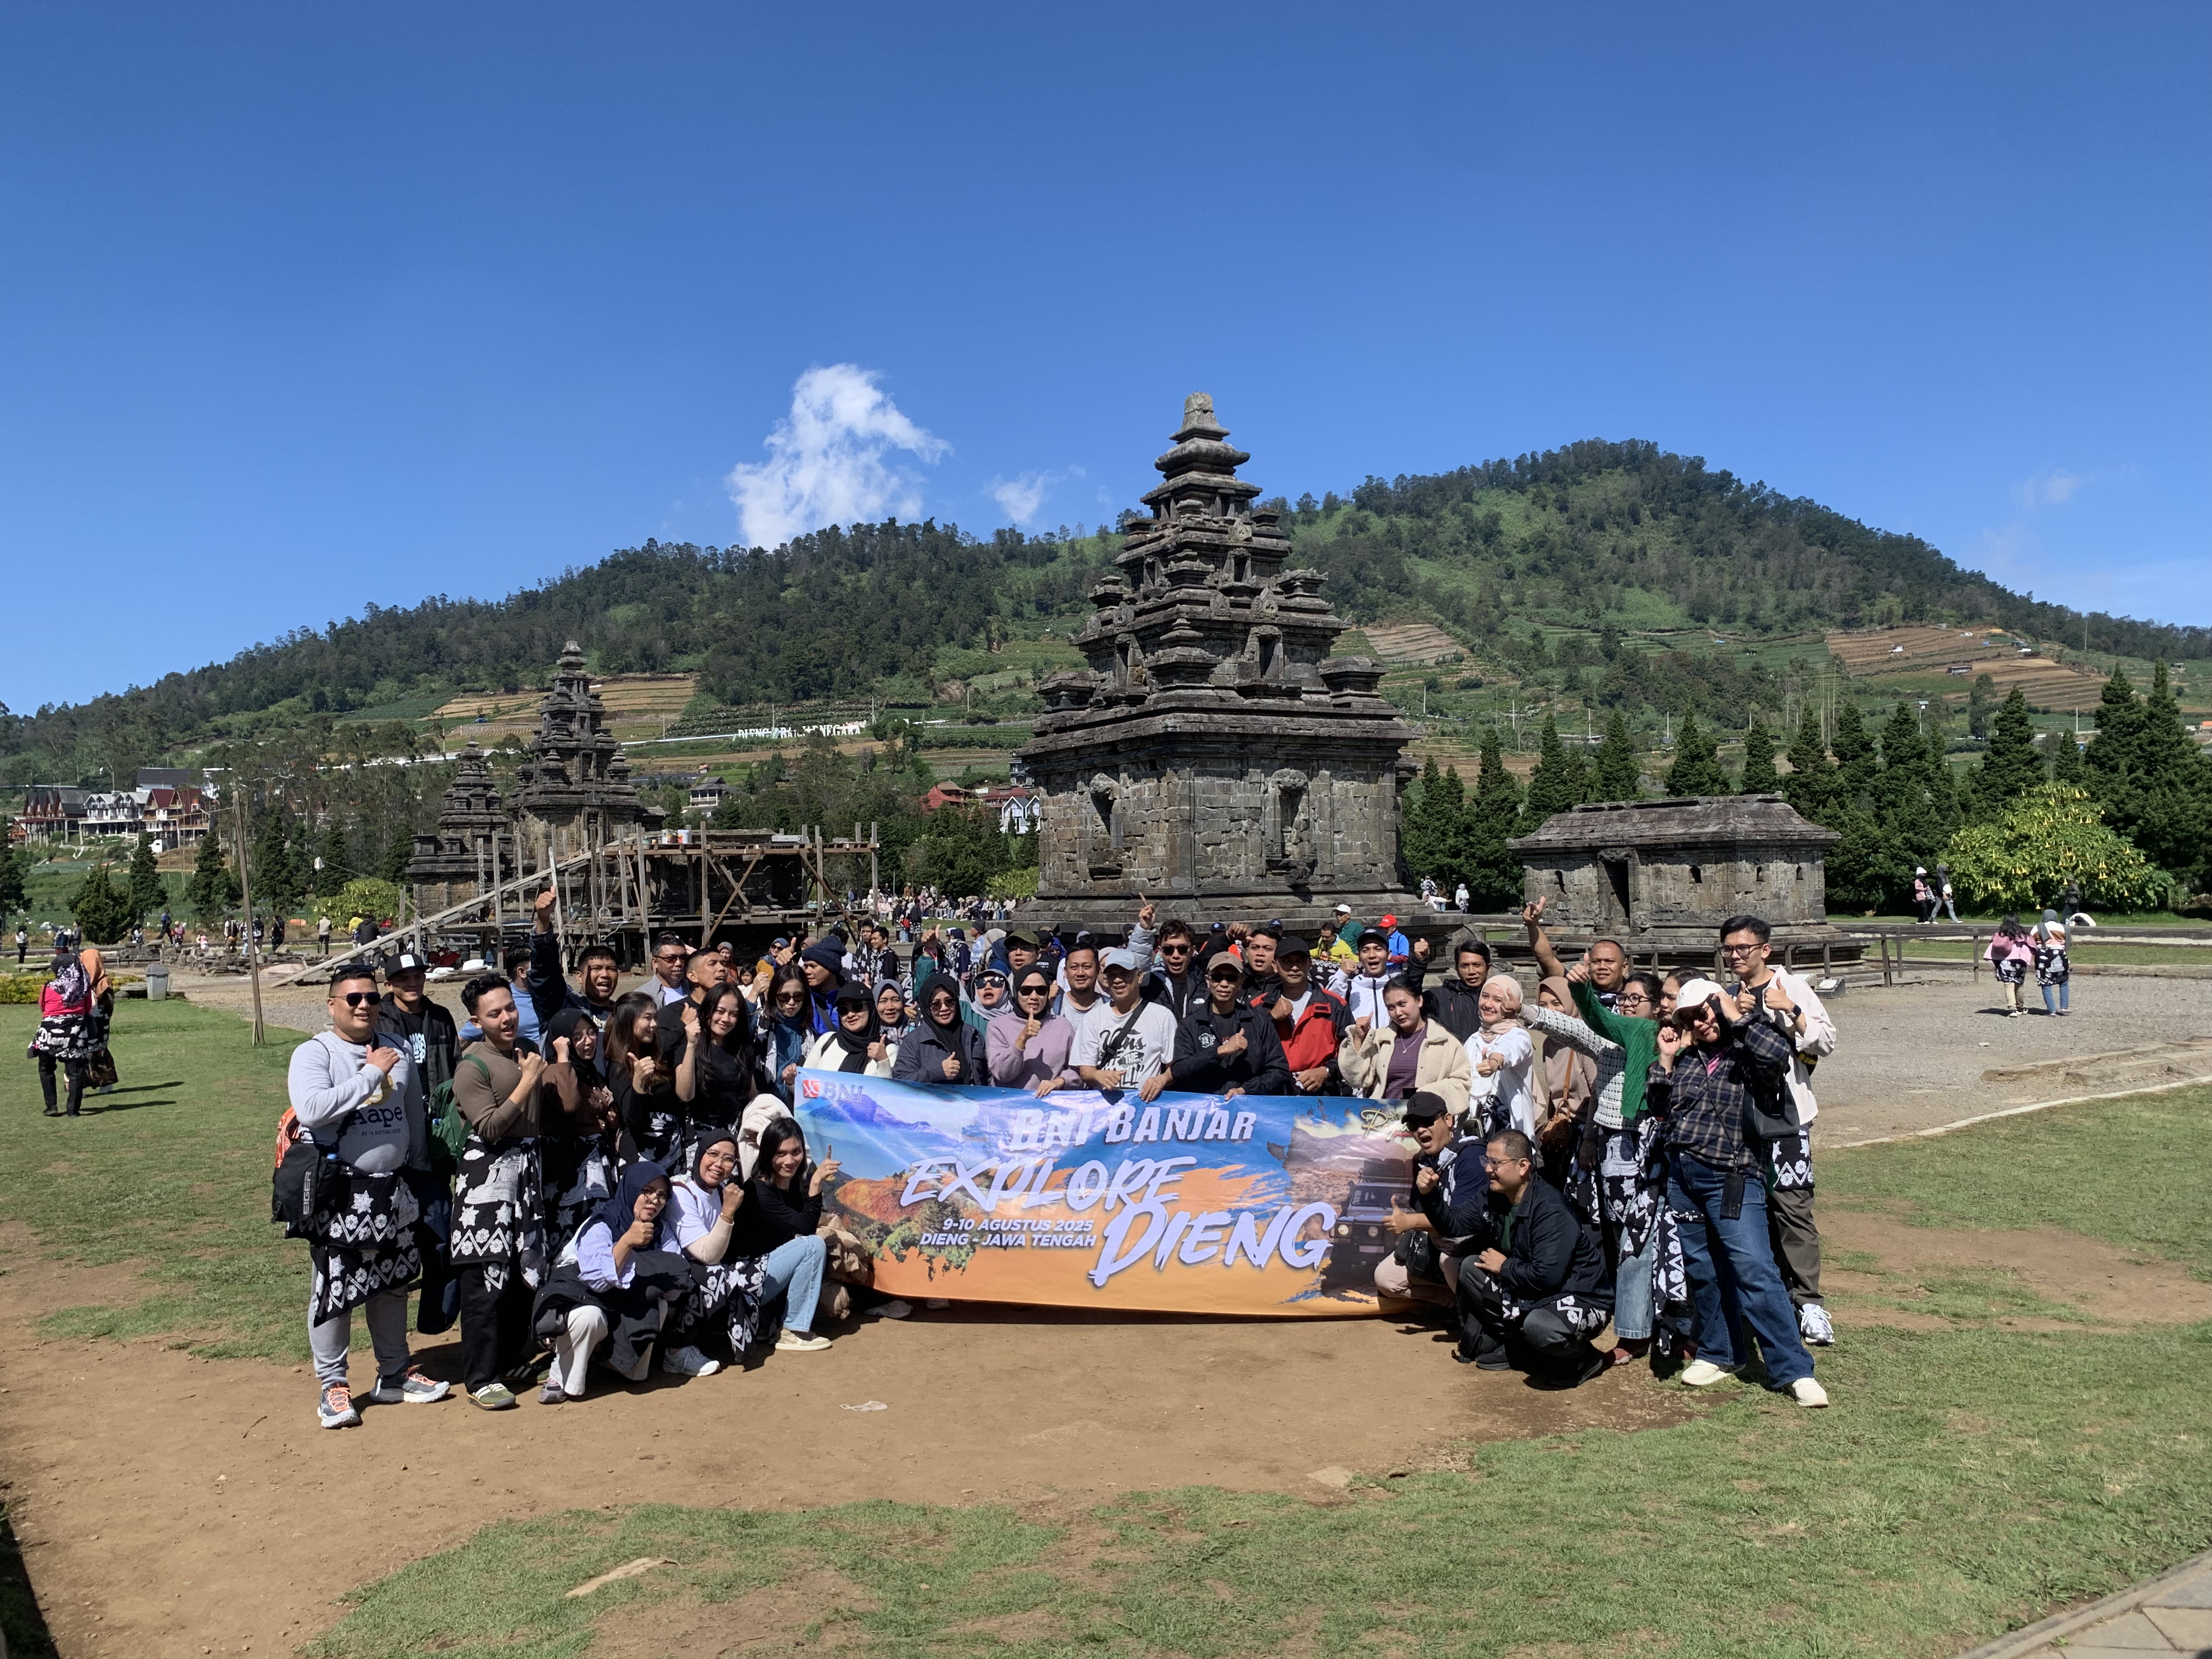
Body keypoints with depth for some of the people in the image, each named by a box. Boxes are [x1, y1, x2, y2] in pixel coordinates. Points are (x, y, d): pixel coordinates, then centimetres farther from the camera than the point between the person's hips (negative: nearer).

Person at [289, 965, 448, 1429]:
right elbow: (310, 1108, -28)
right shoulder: (314, 1053, -9)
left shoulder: (396, 1051, 10)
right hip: (339, 1194, -6)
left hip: (393, 1191, 6)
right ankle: (332, 1385, 14)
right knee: (334, 1287, 1)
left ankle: (395, 1375, 27)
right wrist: (372, 1074, -24)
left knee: (393, 1283, 15)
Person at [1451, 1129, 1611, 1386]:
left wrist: (1504, 1267, -18)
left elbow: (1547, 1275, -32)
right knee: (1470, 1268, 0)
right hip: (1530, 1295, 9)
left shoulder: (1550, 1210, -27)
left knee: (1538, 1326, -39)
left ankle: (1583, 1360, -3)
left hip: (1581, 1300, -8)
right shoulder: (1496, 1199, 0)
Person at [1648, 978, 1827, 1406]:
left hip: (1730, 1177, -6)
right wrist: (1665, 1059, 1)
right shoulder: (1687, 1057, 11)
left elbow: (1778, 1052, -26)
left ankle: (1792, 1371, -7)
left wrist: (1735, 1018, -14)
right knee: (1702, 1269, 13)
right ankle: (1718, 1354, 28)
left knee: (1755, 1271, -12)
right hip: (1681, 1174, 6)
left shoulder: (1746, 1053, -3)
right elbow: (1658, 1106, 10)